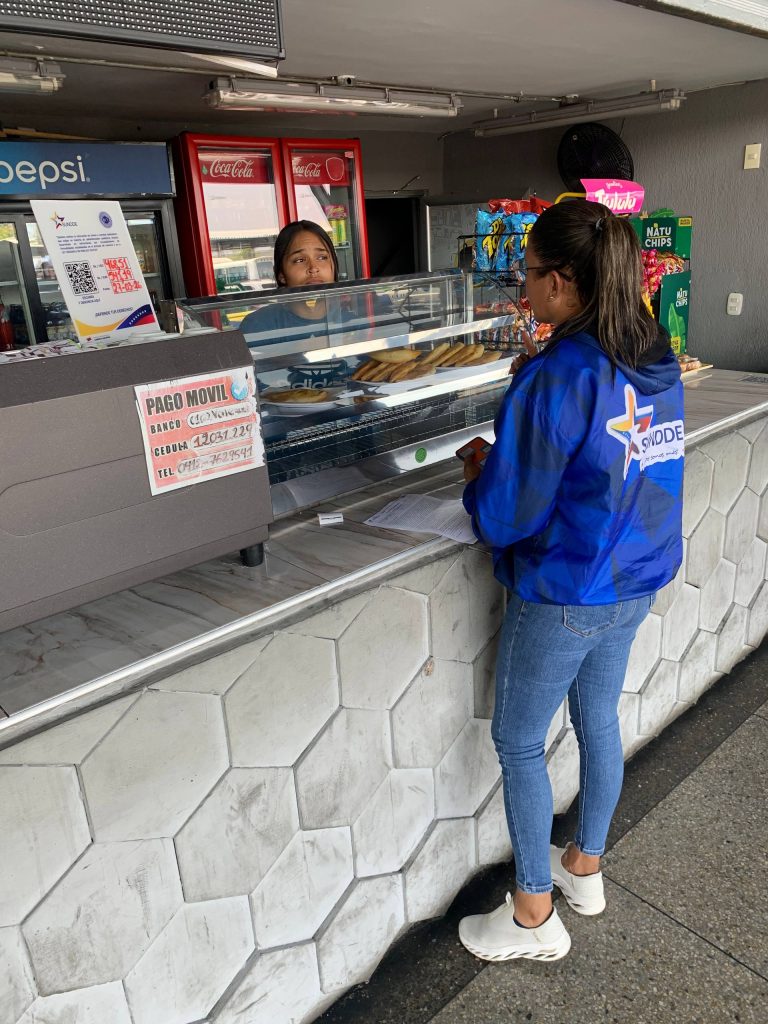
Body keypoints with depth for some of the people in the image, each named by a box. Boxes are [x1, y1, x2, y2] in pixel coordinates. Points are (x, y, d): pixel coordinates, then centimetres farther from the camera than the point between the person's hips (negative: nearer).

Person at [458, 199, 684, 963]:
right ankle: (585, 868, 45)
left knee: (518, 742, 11)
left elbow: (507, 514, -22)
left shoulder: (558, 378, -25)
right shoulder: (658, 362, 0)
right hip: (638, 581, 8)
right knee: (599, 720, 23)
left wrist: (478, 482, -2)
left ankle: (534, 915, 28)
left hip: (566, 592, -8)